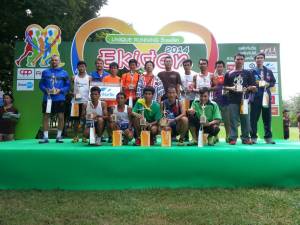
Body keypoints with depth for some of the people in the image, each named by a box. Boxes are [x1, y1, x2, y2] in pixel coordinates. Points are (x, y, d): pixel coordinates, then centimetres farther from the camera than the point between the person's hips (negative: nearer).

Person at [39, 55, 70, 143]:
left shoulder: (64, 73, 5)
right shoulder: (45, 72, 10)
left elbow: (67, 85, 3)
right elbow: (41, 84, 11)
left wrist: (60, 90, -12)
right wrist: (45, 89, -8)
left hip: (59, 98, -1)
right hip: (47, 98, 2)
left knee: (61, 117, 1)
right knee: (45, 117, 4)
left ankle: (59, 136, 15)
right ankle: (45, 137, 13)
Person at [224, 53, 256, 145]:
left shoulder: (248, 73, 12)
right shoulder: (229, 74, 11)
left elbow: (254, 87, 10)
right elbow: (225, 87, 9)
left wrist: (248, 88, -11)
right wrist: (231, 88, -10)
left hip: (244, 99, 1)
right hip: (233, 100, 0)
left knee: (245, 120, 2)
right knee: (233, 120, -1)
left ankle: (246, 138, 9)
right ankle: (233, 138, 4)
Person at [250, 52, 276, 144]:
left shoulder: (269, 71, 16)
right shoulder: (252, 72, 8)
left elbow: (273, 82, 14)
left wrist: (268, 84, -6)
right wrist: (255, 83, -13)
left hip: (266, 95, 3)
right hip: (255, 96, -2)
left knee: (267, 117, 3)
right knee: (254, 117, -4)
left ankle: (268, 137, 9)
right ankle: (253, 137, 1)